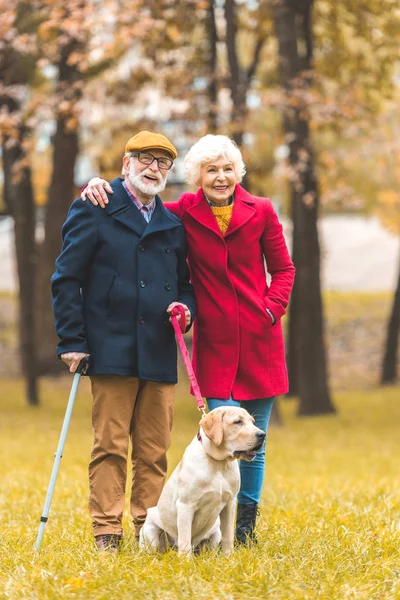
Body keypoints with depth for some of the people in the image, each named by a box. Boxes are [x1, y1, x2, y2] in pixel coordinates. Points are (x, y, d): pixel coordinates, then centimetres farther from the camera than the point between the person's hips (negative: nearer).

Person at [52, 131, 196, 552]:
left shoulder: (173, 224, 17)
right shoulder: (94, 212, 2)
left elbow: (185, 282, 25)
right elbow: (67, 279, 0)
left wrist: (185, 307, 0)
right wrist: (71, 341, -7)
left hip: (159, 355, 4)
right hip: (112, 351, -4)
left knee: (154, 450, 6)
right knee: (110, 445, -4)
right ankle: (107, 532, 0)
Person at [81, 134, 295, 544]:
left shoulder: (260, 212, 3)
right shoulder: (185, 214, 1)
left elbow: (283, 269, 10)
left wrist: (272, 308, -5)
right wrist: (99, 187, -7)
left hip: (259, 341, 1)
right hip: (214, 344, -1)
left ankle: (246, 525, 18)